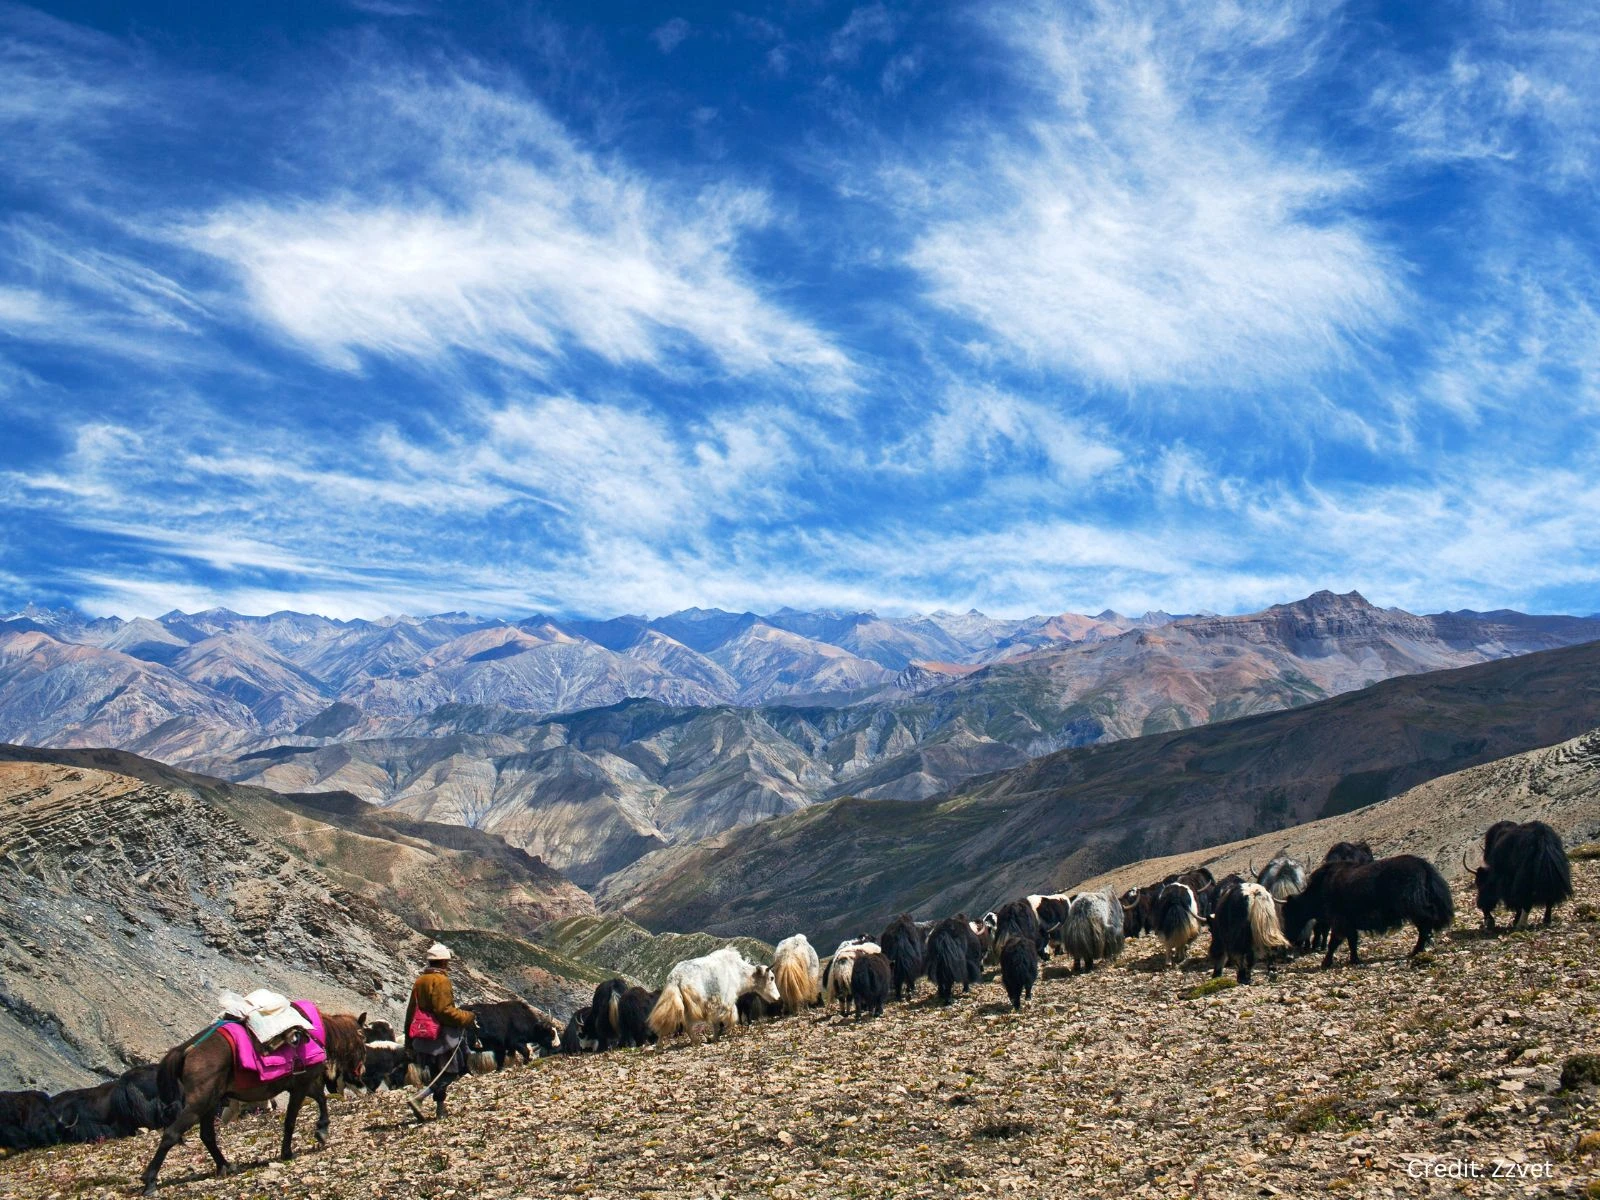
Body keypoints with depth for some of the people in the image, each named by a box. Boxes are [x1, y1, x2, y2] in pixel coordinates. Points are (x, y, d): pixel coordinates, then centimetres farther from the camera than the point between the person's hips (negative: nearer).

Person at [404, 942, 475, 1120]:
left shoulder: (419, 981, 12)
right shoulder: (440, 980, -14)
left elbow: (411, 1011, 16)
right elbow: (444, 1009, -22)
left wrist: (409, 1039, 22)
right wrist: (466, 1018, -10)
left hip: (421, 1037, 9)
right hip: (441, 1035, -9)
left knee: (435, 1075, 18)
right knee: (451, 1072, -1)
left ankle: (440, 1108, 19)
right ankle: (418, 1098, -14)